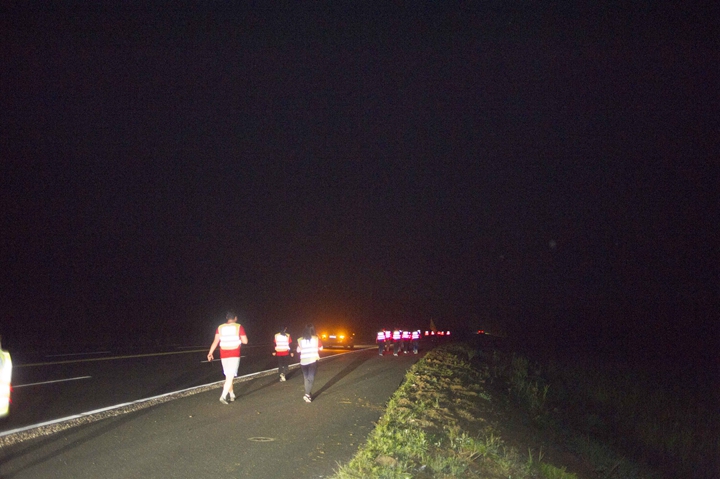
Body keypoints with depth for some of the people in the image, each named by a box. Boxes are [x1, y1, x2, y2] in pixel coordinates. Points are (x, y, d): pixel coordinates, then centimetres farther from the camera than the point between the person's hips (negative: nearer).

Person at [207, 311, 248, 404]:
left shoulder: (220, 327, 3)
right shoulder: (239, 327, -4)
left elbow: (216, 341, -6)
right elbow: (245, 341, -4)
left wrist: (210, 353, -7)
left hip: (224, 355, 4)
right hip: (235, 354, -3)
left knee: (228, 376, 17)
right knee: (230, 376, -6)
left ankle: (232, 395, 24)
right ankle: (223, 396, -19)